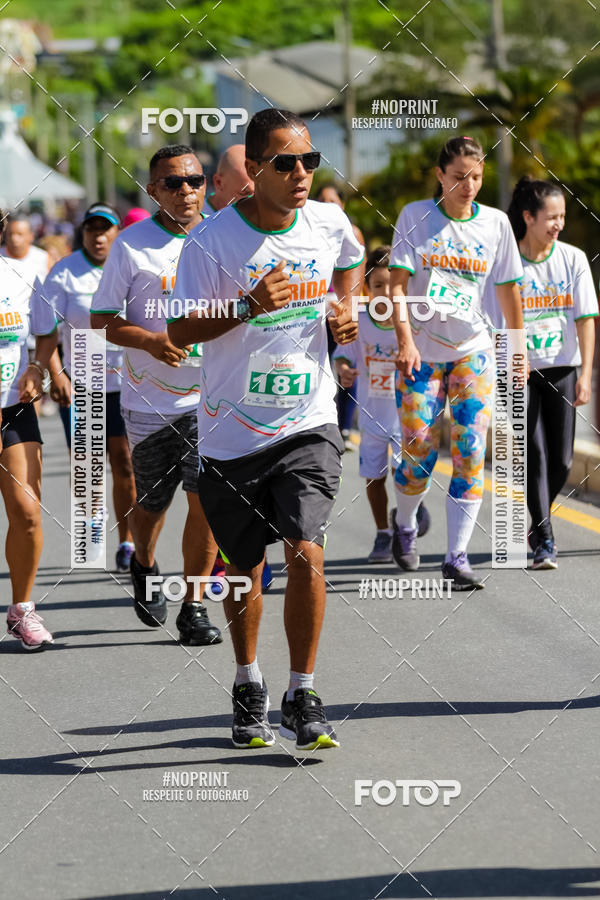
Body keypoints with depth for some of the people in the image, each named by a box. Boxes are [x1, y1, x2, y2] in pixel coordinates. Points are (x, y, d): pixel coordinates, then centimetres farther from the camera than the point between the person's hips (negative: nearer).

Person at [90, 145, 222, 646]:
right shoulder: (131, 245, -3)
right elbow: (102, 319, -3)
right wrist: (150, 341, -19)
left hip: (209, 394, 1)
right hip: (149, 398, -1)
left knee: (205, 497, -9)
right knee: (152, 503, 11)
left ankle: (194, 607, 2)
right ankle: (144, 566, 44)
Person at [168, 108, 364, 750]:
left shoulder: (330, 224, -2)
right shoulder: (212, 240, -13)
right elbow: (179, 331, -10)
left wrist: (345, 309, 4)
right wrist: (249, 307, -25)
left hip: (308, 426, 1)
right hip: (232, 432, -1)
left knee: (305, 553, -16)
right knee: (243, 568, 12)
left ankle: (302, 697, -3)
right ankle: (248, 685, 36)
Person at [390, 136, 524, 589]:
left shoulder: (496, 223, 3)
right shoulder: (416, 216, -2)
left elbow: (508, 291, 10)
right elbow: (398, 283, -6)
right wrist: (404, 339, -18)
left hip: (473, 349, 1)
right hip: (422, 348, -1)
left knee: (471, 452, -8)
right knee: (418, 449, -4)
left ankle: (457, 558, -5)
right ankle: (405, 525, 28)